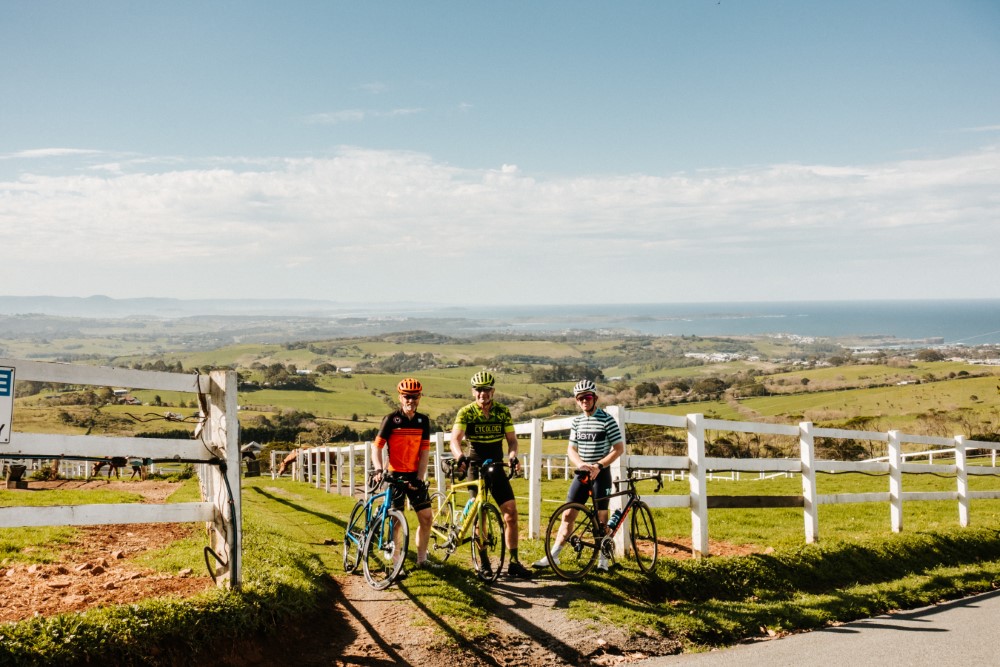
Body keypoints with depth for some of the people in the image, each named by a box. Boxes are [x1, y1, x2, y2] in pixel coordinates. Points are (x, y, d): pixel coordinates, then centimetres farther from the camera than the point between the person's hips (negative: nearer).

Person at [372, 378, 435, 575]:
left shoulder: (423, 421, 3)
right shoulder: (391, 419, -7)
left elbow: (425, 451, 1)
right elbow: (377, 447, -10)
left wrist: (419, 477, -7)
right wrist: (378, 469, -26)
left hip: (415, 475, 4)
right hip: (395, 475, -3)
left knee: (426, 516, 0)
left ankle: (422, 558, 16)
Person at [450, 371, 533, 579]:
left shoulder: (503, 412, 0)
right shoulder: (466, 413, -8)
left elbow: (511, 439, 0)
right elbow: (455, 439, -20)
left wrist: (513, 456, -21)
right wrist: (460, 457, -40)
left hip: (497, 468, 3)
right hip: (476, 468, -2)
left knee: (511, 514, -4)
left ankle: (514, 562, 4)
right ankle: (484, 564, 11)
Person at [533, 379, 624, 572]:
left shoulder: (607, 420, -7)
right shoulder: (577, 421, 8)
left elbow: (619, 448, -9)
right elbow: (571, 449, 8)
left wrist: (598, 466, -18)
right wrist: (580, 463, -13)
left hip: (600, 474, -4)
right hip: (581, 474, 4)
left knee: (601, 517, 1)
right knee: (568, 514, 1)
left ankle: (603, 558, 13)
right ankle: (553, 555, 4)